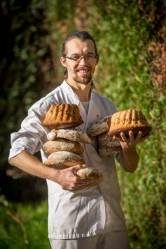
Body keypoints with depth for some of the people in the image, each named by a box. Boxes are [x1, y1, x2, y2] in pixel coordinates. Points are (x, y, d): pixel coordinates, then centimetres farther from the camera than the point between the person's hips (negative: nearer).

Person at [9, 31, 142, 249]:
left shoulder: (107, 107, 13)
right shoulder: (49, 106, -3)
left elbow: (130, 167, 16)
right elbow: (16, 155, -11)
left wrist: (128, 149, -8)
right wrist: (57, 175, -25)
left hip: (113, 220, 5)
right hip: (71, 223, -5)